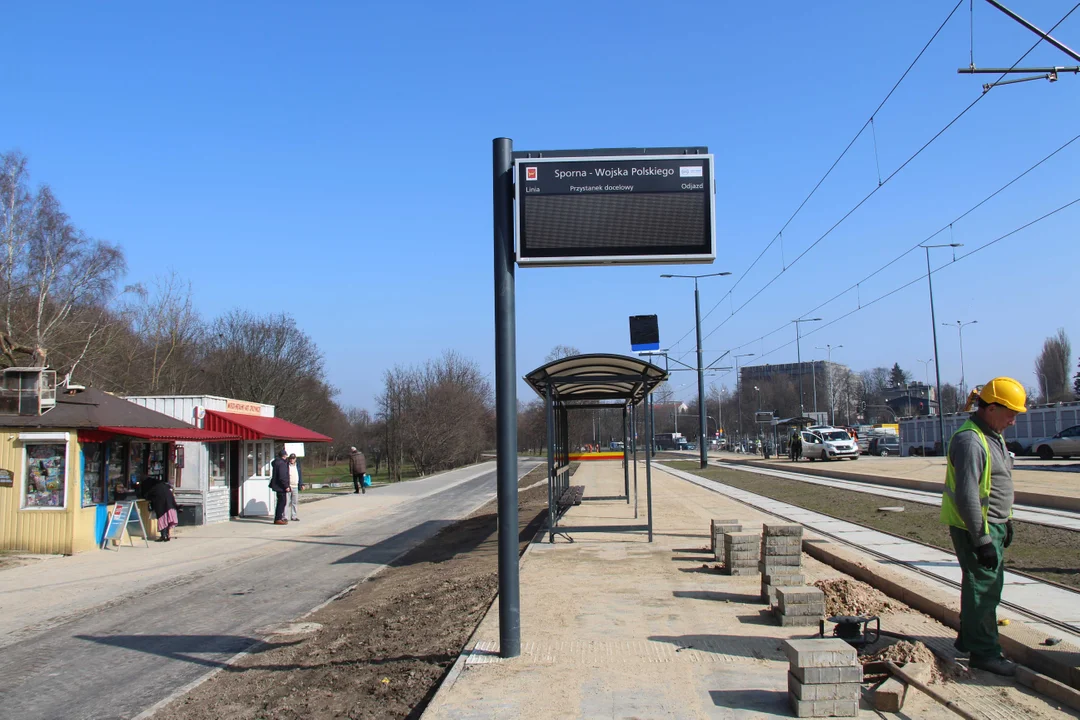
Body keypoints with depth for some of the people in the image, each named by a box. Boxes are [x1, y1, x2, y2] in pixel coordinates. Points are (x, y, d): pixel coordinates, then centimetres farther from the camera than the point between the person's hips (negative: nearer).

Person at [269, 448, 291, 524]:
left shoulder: (275, 462, 11)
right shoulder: (282, 463, -18)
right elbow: (282, 477, -23)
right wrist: (286, 486, -19)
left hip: (277, 486, 10)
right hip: (281, 486, -10)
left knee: (281, 502, 16)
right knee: (282, 502, -6)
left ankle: (279, 518, 21)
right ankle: (278, 519, -5)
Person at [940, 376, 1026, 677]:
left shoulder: (994, 436, 11)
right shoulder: (970, 441, -23)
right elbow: (967, 496, -27)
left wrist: (1006, 520, 23)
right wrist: (982, 540, -26)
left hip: (992, 525, 10)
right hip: (974, 528, -10)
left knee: (989, 583, 19)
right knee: (983, 587, -3)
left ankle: (969, 638, 32)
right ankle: (984, 652, 7)